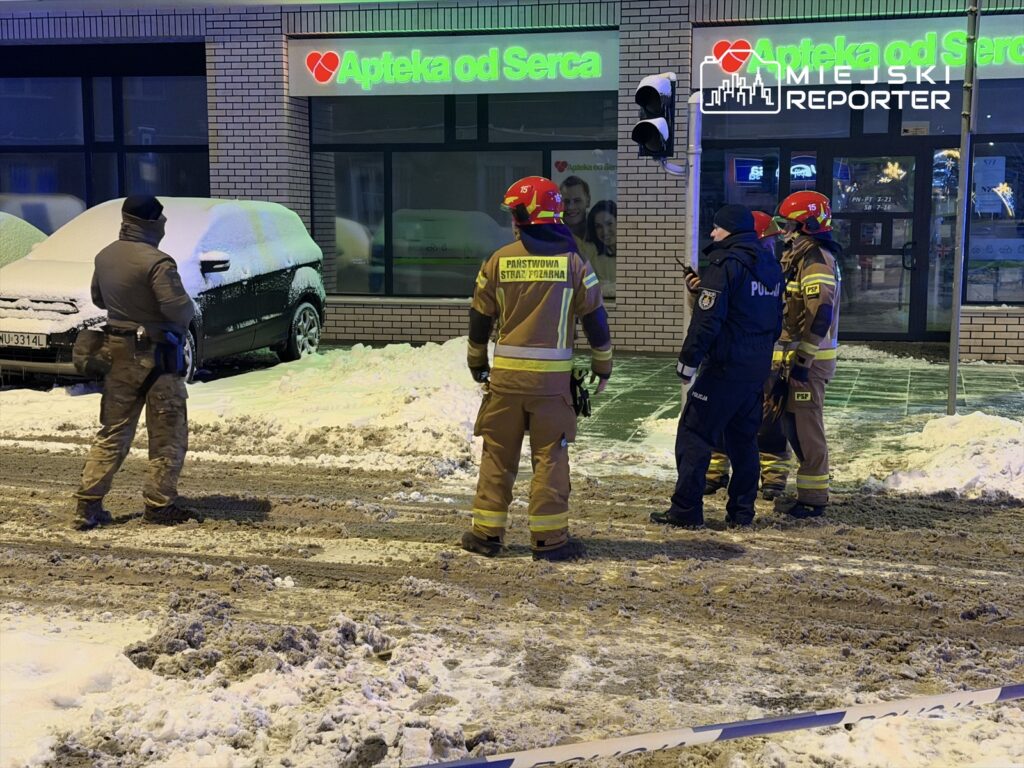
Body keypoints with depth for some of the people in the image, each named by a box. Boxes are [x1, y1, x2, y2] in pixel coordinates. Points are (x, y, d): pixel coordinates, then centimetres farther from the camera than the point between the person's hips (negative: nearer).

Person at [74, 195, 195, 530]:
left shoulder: (105, 256, 5)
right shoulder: (156, 262, -19)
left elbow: (98, 299, 19)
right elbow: (179, 309, -23)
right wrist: (190, 311, -3)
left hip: (117, 351, 7)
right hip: (156, 354, -7)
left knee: (112, 432, 14)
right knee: (168, 435, 6)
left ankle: (88, 504, 10)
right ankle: (160, 504, 10)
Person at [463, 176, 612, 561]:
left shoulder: (498, 261, 1)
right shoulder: (573, 262, -2)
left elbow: (479, 319, 8)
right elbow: (595, 319, 2)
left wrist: (477, 363, 23)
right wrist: (603, 367, 15)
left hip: (505, 373, 1)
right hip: (552, 376, -1)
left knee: (498, 454, 10)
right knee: (550, 456, 5)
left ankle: (487, 532, 15)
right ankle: (549, 537, 6)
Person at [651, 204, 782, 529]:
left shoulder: (725, 264, -13)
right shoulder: (771, 267, 14)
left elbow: (707, 319, -19)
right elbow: (776, 321, 20)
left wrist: (688, 360, -14)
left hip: (724, 368, -8)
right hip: (758, 369, 8)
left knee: (694, 434, -2)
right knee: (744, 439, 14)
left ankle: (686, 510, -2)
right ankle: (742, 511, 18)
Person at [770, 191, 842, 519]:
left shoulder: (814, 259, -15)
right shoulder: (806, 256, 18)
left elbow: (820, 314, -25)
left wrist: (802, 359, -25)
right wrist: (793, 356, 22)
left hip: (808, 359, -10)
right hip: (801, 356, 10)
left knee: (806, 427, -6)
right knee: (795, 423, 15)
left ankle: (813, 498, 0)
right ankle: (810, 491, 23)